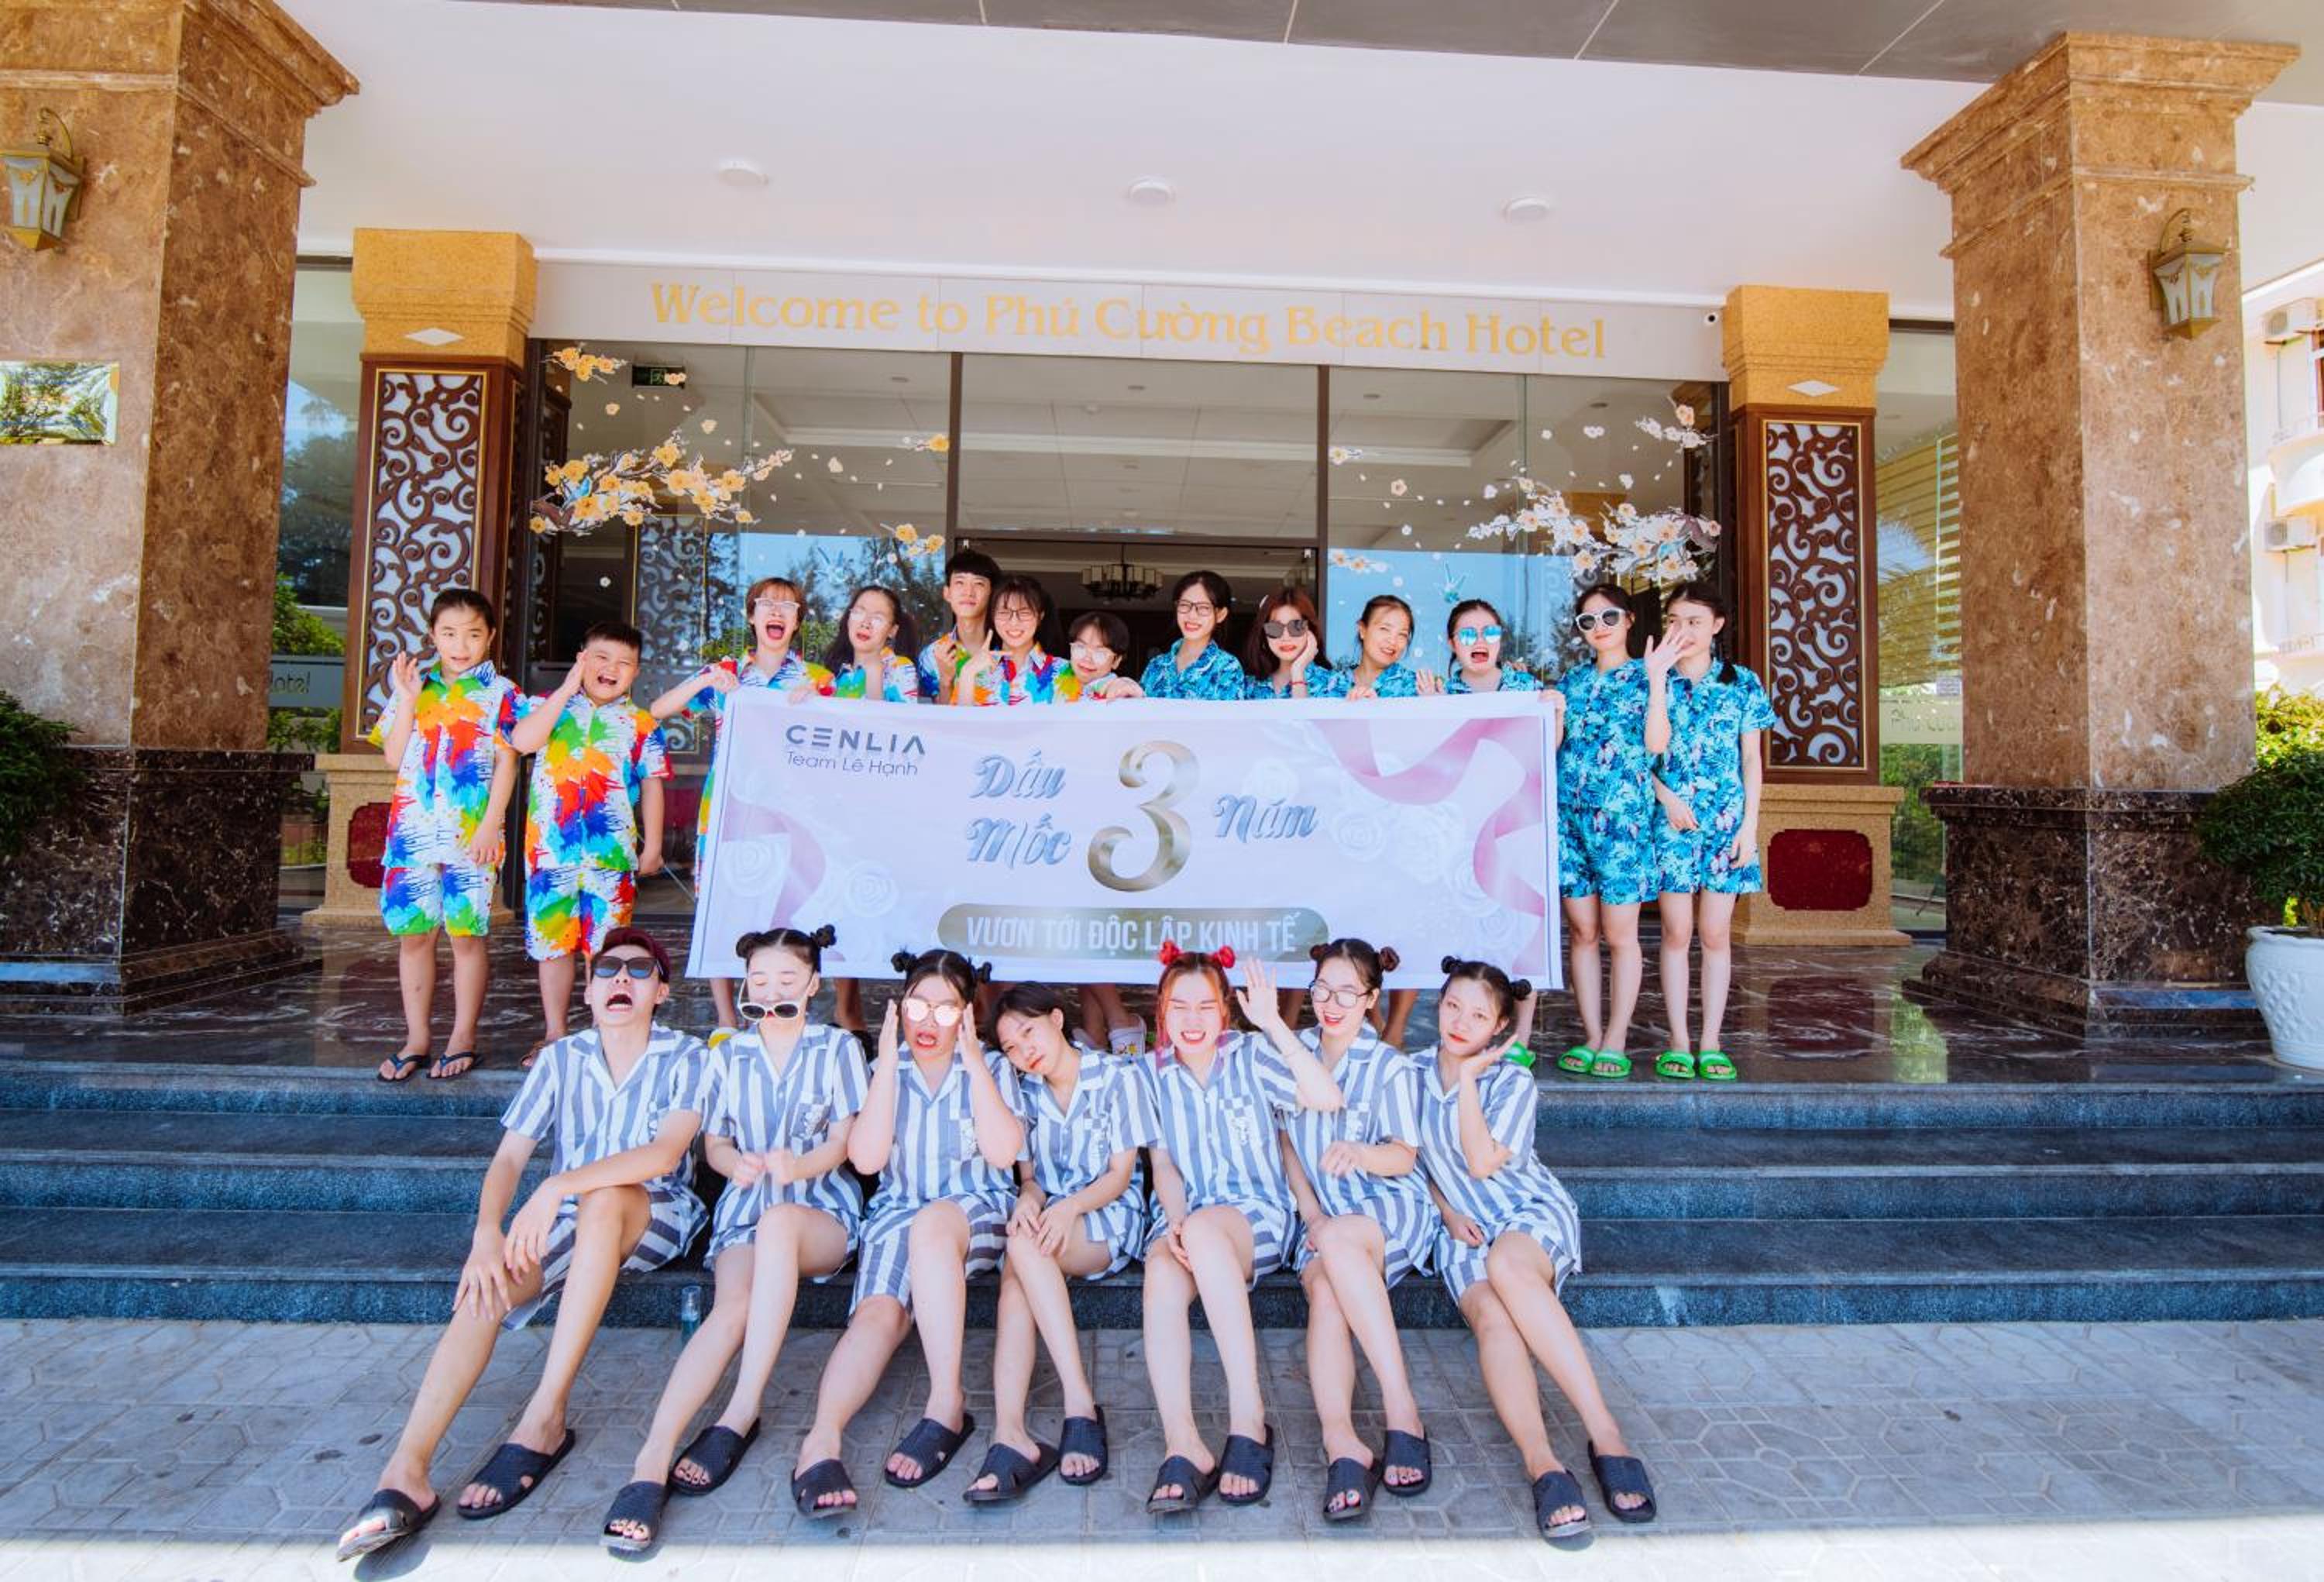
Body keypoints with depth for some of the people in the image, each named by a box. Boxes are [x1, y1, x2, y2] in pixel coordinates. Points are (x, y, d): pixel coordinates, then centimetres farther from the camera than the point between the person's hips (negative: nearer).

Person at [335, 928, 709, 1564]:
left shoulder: (685, 1057, -7)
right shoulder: (561, 1058, 4)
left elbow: (666, 1152, -22)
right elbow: (508, 1157, -4)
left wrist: (560, 1186, -32)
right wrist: (487, 1233, -23)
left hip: (654, 1220, -3)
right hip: (566, 1222, 4)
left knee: (604, 1200, -36)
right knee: (487, 1283, -26)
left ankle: (544, 1418, -31)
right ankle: (406, 1474, -30)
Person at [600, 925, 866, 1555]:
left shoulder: (838, 1048, 7)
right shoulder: (728, 1055, 15)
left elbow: (843, 1141, 0)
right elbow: (713, 1143, 11)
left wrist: (802, 1165, -22)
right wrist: (734, 1162, -14)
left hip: (822, 1211, -2)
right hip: (743, 1207, 2)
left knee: (777, 1221, -38)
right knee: (733, 1305, -29)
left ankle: (741, 1414, -34)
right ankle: (651, 1462, -41)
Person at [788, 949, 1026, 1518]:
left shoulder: (991, 1068, 9)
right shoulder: (883, 1071, 11)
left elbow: (1003, 1153, -7)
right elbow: (866, 1159, -4)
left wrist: (973, 1062, -10)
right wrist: (888, 1063, -7)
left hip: (979, 1213, -2)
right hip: (896, 1212, 2)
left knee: (932, 1223, -37)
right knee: (878, 1310, -29)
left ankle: (946, 1405, -34)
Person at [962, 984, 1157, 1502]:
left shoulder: (1118, 1077, 0)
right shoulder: (1024, 1091, 13)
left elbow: (1120, 1175, -3)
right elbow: (1028, 1175, 10)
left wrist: (1070, 1206, -21)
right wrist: (1028, 1198, -15)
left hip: (1108, 1216, -3)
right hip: (1047, 1216, 4)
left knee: (1024, 1247, -34)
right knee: (1017, 1271, -32)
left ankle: (1080, 1406, -36)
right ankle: (1009, 1432, -42)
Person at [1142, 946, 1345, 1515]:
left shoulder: (1251, 1055, 3)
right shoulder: (1153, 1074, 12)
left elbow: (1327, 1098, -12)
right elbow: (1163, 1164, 7)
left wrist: (1274, 1024, -18)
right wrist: (1174, 1225, -13)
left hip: (1256, 1213, -2)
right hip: (1182, 1218, 3)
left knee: (1205, 1229, -38)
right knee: (1162, 1278, -33)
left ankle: (1248, 1419, -36)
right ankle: (1181, 1447, -41)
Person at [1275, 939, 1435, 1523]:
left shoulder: (1391, 1067, 4)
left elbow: (1405, 1157, -4)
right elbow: (1286, 1140, 14)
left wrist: (1359, 1152, -27)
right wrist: (1310, 1211, 1)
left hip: (1391, 1204, -2)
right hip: (1322, 1215, 3)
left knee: (1339, 1240, -37)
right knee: (1324, 1290, -31)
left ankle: (1400, 1405, -34)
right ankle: (1340, 1441, -46)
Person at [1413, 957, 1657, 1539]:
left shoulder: (1514, 1082, -2)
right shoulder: (1413, 1072, 6)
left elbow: (1482, 1162, -16)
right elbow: (1410, 1156, 16)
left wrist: (1468, 1077, -13)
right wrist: (1446, 1210, 1)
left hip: (1532, 1212, -2)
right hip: (1462, 1228, 2)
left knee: (1507, 1262, -39)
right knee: (1492, 1317, -31)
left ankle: (1603, 1431, -39)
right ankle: (1542, 1464, -44)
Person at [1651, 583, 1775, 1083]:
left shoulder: (1742, 684, 6)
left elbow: (1751, 761, 6)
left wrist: (1750, 823, -1)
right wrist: (1667, 797, -11)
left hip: (1726, 819, 1)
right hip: (1670, 819, 0)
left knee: (1716, 932, 3)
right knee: (1676, 930, 0)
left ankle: (1711, 1043, 11)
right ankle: (1678, 1042, 9)